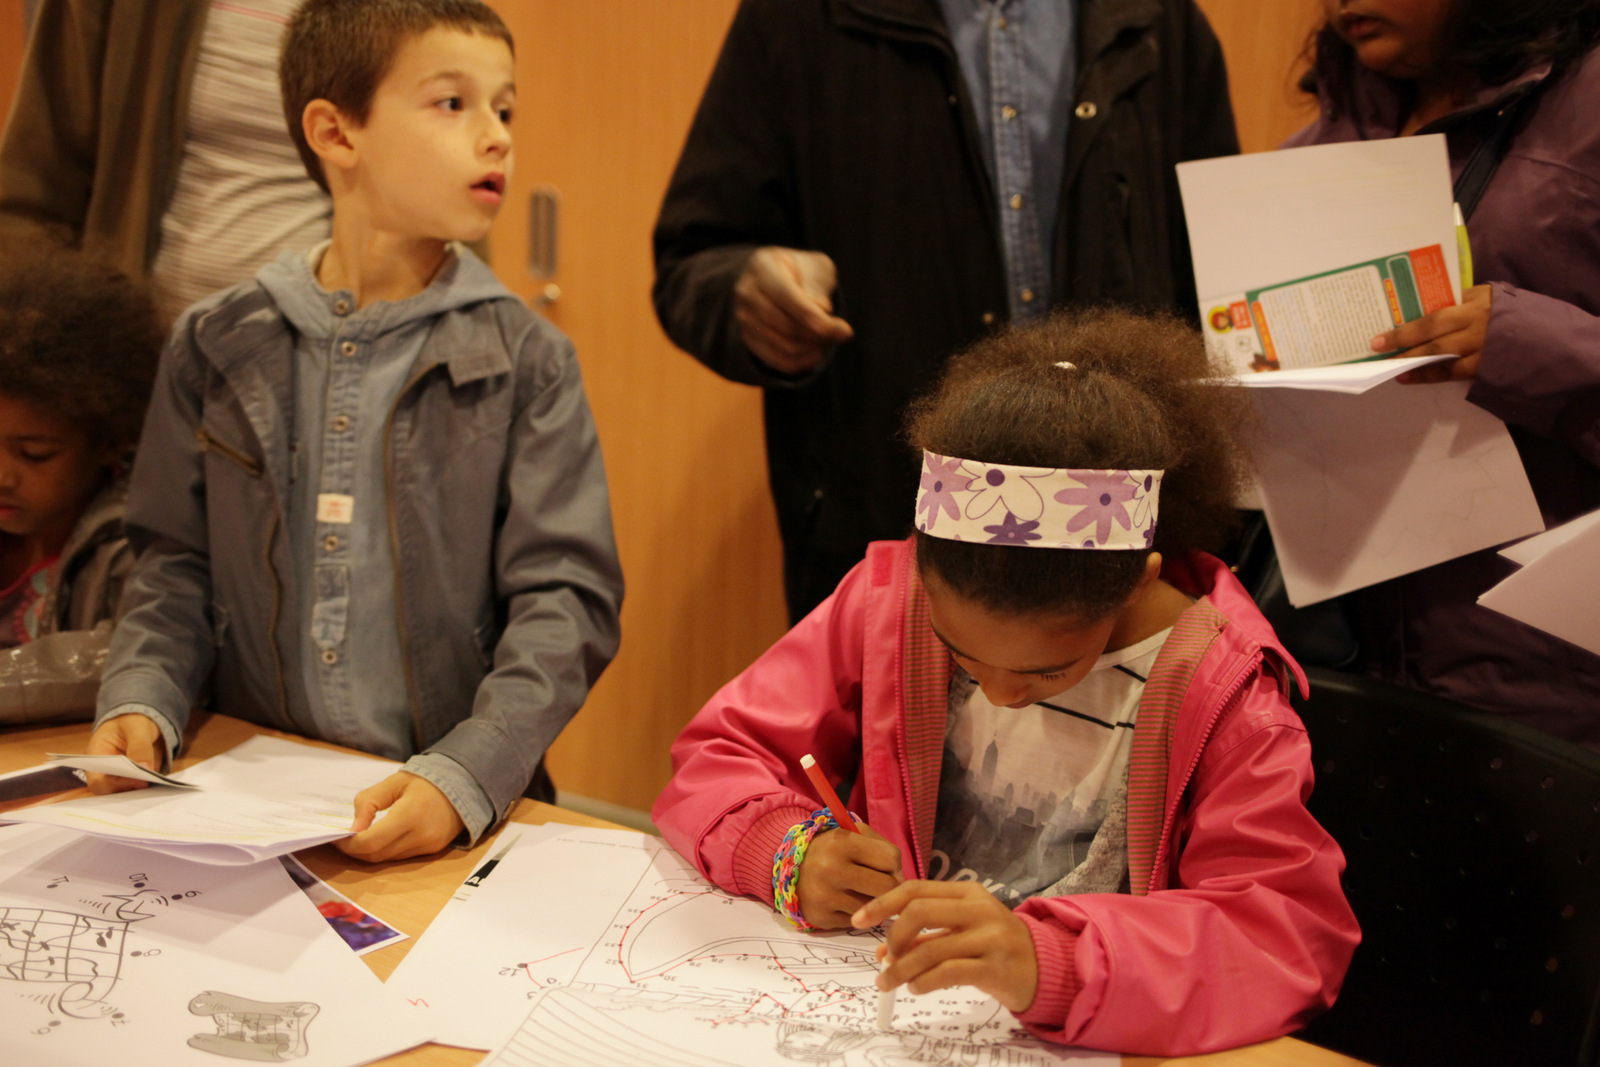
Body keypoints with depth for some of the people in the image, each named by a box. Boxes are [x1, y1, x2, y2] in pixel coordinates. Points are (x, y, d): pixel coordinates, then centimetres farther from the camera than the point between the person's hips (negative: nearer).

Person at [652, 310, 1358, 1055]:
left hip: (1079, 1046, -1)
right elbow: (719, 756, 3)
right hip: (883, 1011, 2)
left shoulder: (1219, 689, -12)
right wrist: (792, 851, -18)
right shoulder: (887, 598, -5)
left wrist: (1049, 963, -36)